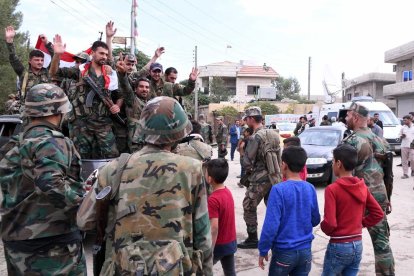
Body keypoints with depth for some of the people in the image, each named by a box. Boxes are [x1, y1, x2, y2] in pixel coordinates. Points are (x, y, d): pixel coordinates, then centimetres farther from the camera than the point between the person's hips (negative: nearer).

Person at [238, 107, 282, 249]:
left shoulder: (255, 137, -15)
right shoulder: (273, 134, 7)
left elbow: (247, 162, -13)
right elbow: (278, 156, 13)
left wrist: (249, 170, 6)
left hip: (259, 180, -7)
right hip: (274, 177, 8)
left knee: (249, 207, 4)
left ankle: (252, 239, 10)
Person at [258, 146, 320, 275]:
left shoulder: (279, 189, -18)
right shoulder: (310, 189, -2)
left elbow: (270, 225, -19)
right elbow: (315, 220, 9)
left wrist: (263, 251, -8)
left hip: (284, 251, -4)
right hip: (305, 251, 4)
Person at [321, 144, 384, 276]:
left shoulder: (332, 189, -18)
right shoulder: (363, 187, 2)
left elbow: (330, 223, -21)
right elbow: (378, 213, 8)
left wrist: (324, 227, 0)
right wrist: (362, 223, 12)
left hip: (339, 246, -6)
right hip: (358, 245, 6)